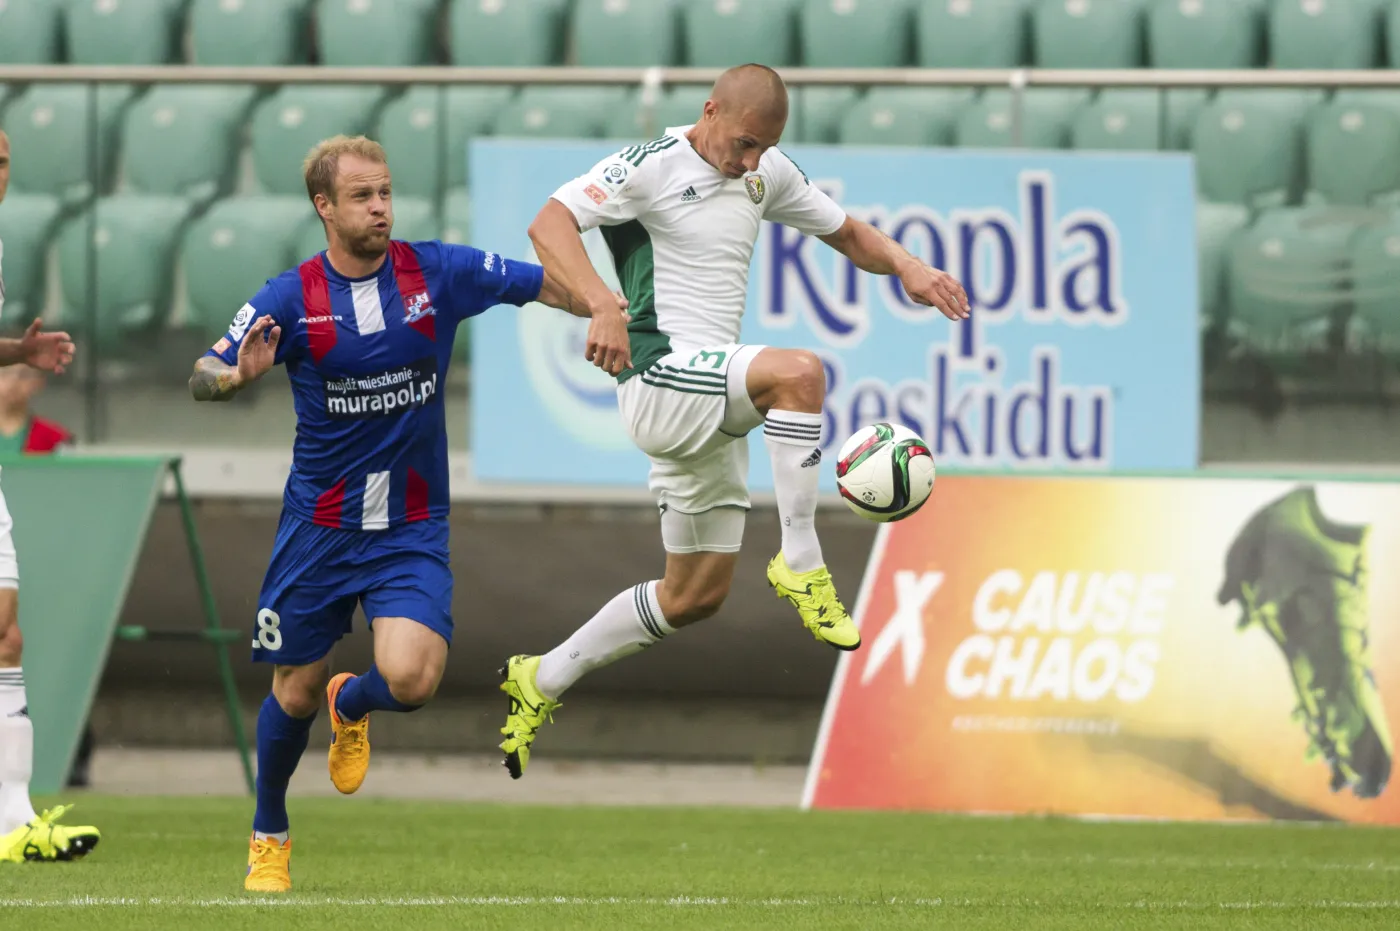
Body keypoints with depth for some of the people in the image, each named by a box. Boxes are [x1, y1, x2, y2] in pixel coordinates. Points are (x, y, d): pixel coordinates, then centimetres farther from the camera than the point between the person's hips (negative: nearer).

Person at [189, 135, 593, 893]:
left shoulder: (437, 272, -5)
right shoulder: (290, 299, -8)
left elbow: (545, 285, 2)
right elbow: (202, 377, -10)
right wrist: (239, 375, -32)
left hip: (411, 530, 0)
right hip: (319, 528, 0)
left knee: (410, 678, -20)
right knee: (295, 694, 8)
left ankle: (352, 705, 19)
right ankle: (268, 837, 34)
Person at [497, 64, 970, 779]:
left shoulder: (768, 173, 12)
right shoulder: (652, 166, -11)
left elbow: (848, 235, 22)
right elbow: (549, 223, -21)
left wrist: (907, 267, 0)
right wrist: (602, 304, -38)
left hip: (710, 409, 8)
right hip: (658, 375, -8)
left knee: (696, 595, 12)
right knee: (799, 371, -33)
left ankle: (541, 682, 26)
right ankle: (800, 564, -25)